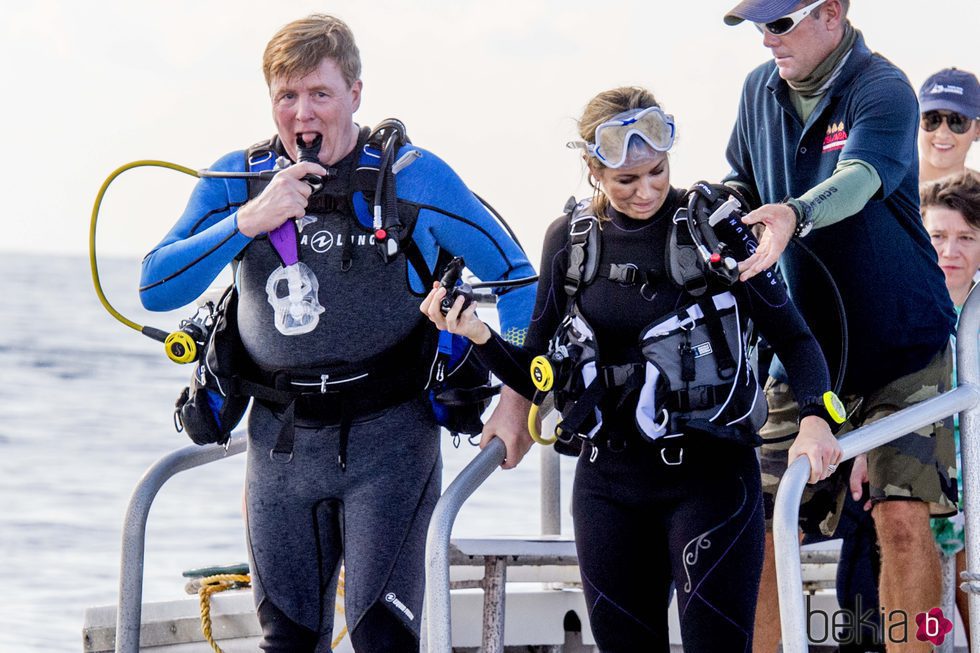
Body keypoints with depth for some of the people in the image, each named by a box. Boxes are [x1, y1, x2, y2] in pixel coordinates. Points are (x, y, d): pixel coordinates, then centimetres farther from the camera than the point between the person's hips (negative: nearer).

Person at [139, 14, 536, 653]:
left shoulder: (412, 175, -5)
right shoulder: (238, 180, 3)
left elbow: (513, 271, 3)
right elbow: (156, 289, -4)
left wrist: (515, 405, -3)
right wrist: (248, 221, -17)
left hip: (387, 437, -4)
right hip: (280, 439, 4)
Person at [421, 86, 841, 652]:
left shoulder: (713, 224, -7)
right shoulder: (571, 239, 5)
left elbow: (794, 338, -4)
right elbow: (538, 375, 10)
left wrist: (815, 416, -22)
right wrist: (479, 337, -9)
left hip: (711, 476, -4)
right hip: (609, 485, 4)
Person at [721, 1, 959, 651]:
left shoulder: (884, 90, -16)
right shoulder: (761, 90, 4)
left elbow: (859, 177, -35)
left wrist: (793, 216, -55)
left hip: (900, 338, -5)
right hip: (805, 345, 5)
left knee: (903, 519, -15)